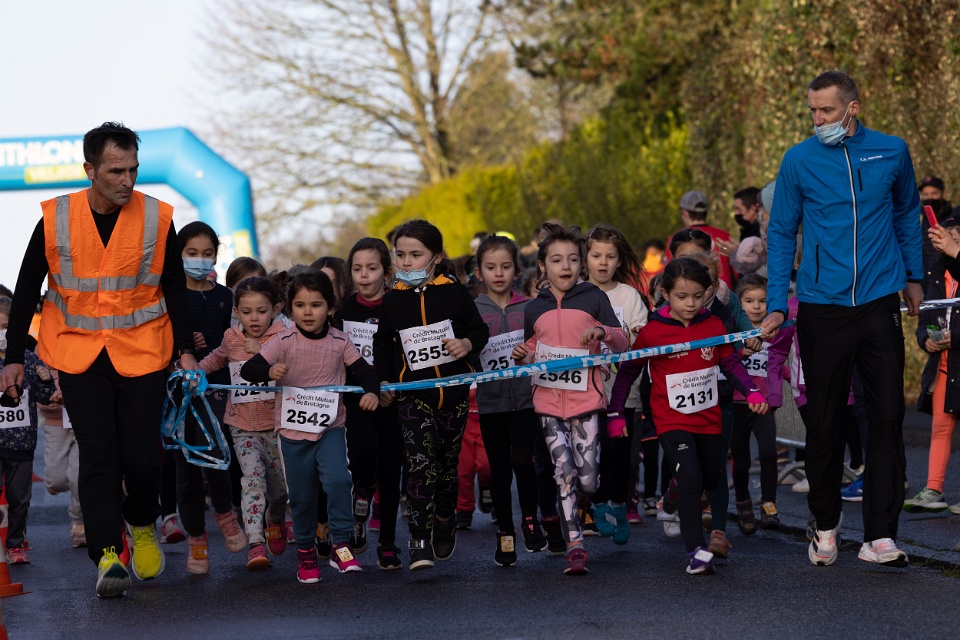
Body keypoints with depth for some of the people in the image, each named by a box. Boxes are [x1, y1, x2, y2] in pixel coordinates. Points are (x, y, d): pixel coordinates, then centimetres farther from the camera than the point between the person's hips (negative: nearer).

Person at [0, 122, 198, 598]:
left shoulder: (156, 218, -3)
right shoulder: (56, 219, -4)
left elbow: (175, 288, 7)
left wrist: (185, 349, 1)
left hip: (140, 354, 0)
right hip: (78, 354, 0)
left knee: (141, 455, -2)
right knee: (97, 454, -8)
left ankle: (142, 525, 27)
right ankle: (107, 554, -8)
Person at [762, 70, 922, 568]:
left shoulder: (892, 153, 2)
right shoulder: (799, 161, -1)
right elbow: (781, 234, 4)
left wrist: (913, 275, 22)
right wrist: (776, 305, -3)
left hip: (879, 304, 1)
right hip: (821, 309, -1)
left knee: (888, 416, -4)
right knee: (824, 423, 5)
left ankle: (880, 535, -2)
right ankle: (825, 526, 21)